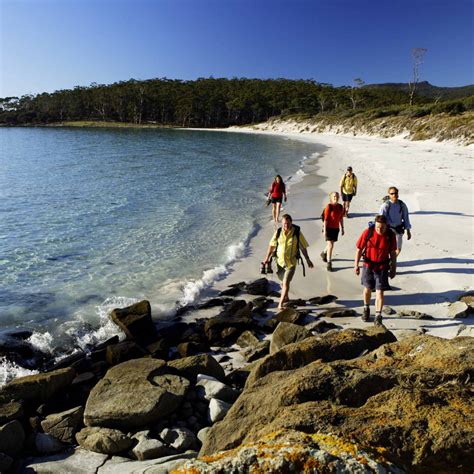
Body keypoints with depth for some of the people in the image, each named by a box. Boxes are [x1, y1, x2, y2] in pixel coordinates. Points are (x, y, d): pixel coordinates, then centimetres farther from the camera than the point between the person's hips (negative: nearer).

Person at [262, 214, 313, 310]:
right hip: (280, 261, 3)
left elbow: (303, 247, -2)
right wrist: (267, 258, 6)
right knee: (283, 282, 19)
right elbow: (272, 245, 6)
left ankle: (280, 303, -6)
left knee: (286, 282, -14)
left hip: (291, 262, -3)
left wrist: (308, 260, 2)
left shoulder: (297, 233, -10)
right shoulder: (278, 232, -4)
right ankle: (285, 297, 44)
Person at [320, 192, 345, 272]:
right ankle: (329, 264, -2)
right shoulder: (329, 207, -14)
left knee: (331, 244, 20)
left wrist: (342, 228, 13)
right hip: (329, 228, -6)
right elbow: (325, 219, -14)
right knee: (330, 245, -10)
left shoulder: (340, 207, 2)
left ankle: (324, 253, 49)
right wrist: (324, 230, -15)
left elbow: (341, 218, 11)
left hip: (336, 228, 6)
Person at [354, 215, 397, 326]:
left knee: (380, 292, -4)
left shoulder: (391, 235, -12)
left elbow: (393, 253, 0)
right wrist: (356, 265, -9)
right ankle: (366, 308, 41)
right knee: (367, 289, 17)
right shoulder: (368, 232, -16)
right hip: (368, 265, 1)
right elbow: (359, 249, -7)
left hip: (382, 267, -1)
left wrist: (393, 269, 5)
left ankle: (378, 316, 4)